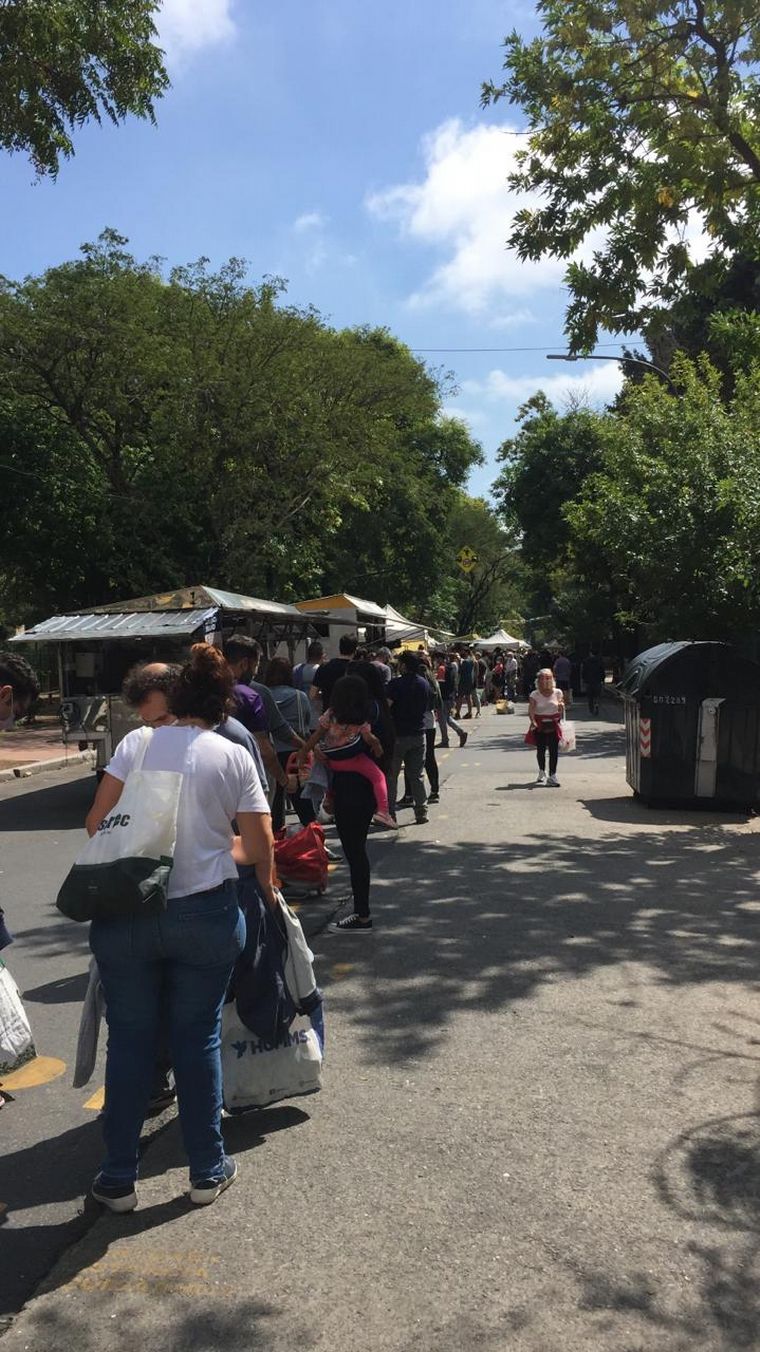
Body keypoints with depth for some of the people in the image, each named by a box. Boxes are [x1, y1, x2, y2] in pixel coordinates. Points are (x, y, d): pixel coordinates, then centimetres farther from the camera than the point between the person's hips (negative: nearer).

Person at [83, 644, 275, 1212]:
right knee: (198, 1040, 14)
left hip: (124, 914, 1)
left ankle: (119, 1178, 25)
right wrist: (267, 888, 19)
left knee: (130, 1041, 13)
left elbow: (96, 823, -3)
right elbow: (259, 847, -2)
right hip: (205, 914, 0)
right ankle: (208, 1170, 26)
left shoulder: (136, 742, -1)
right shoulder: (233, 755, -2)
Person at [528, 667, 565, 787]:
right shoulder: (534, 694, -2)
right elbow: (531, 710, -11)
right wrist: (533, 721, -29)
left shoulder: (558, 692, 4)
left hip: (554, 725, 0)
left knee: (554, 750, -7)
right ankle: (542, 772, 32)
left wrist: (561, 706, -13)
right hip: (539, 726, 0)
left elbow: (562, 709, 10)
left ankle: (552, 776, -2)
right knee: (540, 750, 7)